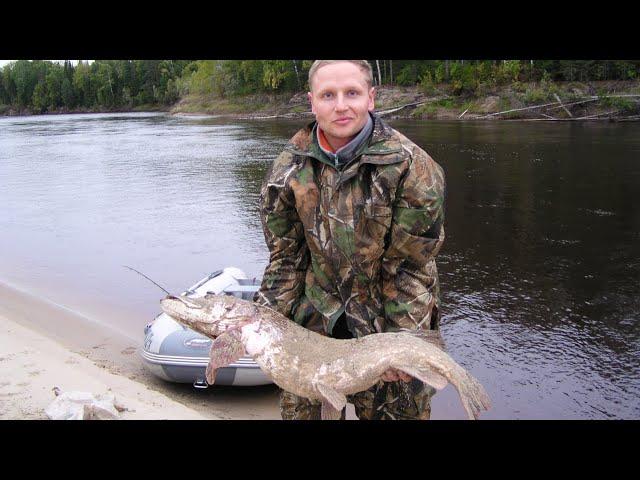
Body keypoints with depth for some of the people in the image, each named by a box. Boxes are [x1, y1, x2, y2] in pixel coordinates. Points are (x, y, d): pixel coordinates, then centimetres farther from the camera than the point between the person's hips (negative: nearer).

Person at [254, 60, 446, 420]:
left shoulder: (412, 167, -17)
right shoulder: (289, 168, -6)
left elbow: (409, 264, -14)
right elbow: (286, 256, 0)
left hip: (392, 323, -2)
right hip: (315, 322, 3)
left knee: (400, 410, 10)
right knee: (299, 411, 13)